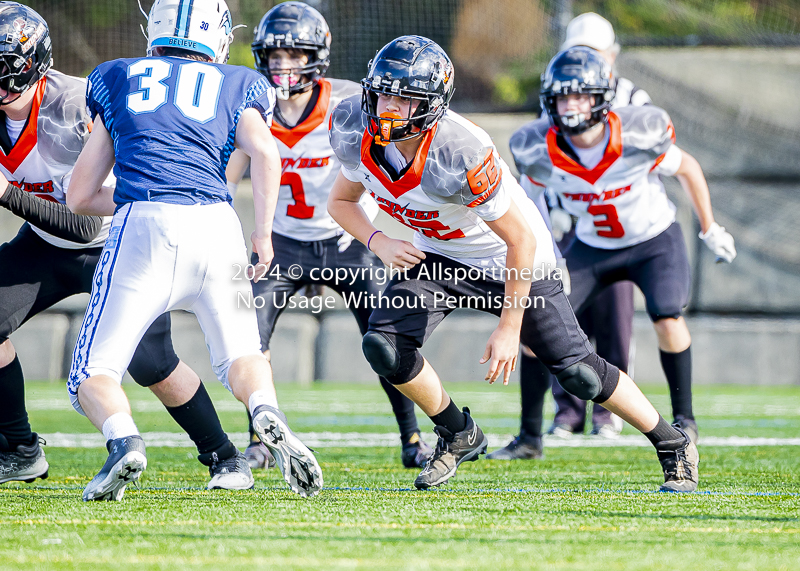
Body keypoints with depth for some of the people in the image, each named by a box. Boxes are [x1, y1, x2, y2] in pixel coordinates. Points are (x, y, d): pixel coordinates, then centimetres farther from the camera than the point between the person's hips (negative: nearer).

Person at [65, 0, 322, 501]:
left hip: (143, 230, -1)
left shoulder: (117, 80, 24)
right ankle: (268, 413, -12)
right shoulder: (237, 86, 22)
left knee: (94, 374, 7)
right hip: (217, 229, 1)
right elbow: (264, 150, 0)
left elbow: (80, 197, 25)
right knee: (239, 354, 21)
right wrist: (264, 234, 8)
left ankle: (124, 441, -25)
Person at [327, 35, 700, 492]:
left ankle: (674, 445, 19)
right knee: (384, 345, -15)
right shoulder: (359, 139, -19)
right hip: (438, 257, 5)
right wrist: (379, 243, -20)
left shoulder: (460, 155, -37)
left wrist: (509, 329, -23)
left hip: (508, 261, -5)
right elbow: (341, 202, 2)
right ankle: (459, 435, 10)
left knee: (577, 371, -4)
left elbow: (520, 239, -28)